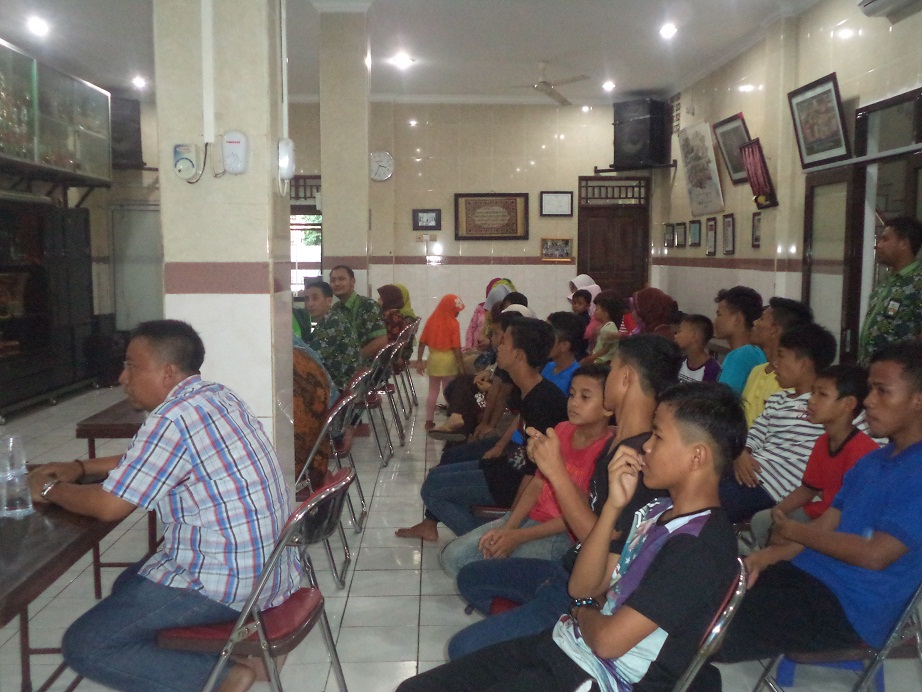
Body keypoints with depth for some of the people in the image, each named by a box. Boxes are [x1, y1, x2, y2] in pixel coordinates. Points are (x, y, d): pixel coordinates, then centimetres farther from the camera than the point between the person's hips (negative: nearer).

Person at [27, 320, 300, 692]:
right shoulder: (216, 395, 9)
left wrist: (50, 490, 4)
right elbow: (148, 459, 25)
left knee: (82, 646, -2)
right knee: (128, 584, 26)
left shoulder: (174, 419, -20)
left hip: (228, 581, -9)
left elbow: (108, 506, -15)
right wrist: (81, 467, 19)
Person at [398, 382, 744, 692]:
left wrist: (583, 612, 1)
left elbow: (608, 639, -21)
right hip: (562, 645, 8)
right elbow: (582, 587, 4)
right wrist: (613, 506, -7)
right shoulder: (658, 511, 8)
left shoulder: (700, 546, -21)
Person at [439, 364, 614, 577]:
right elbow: (537, 483, 5)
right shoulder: (562, 430, 5)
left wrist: (518, 536, -16)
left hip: (560, 534, -7)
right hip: (529, 516, 7)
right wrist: (508, 527, -8)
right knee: (452, 557, -2)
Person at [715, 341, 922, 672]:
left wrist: (794, 532, -6)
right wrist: (764, 558, -5)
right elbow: (824, 526, 11)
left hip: (850, 610, -8)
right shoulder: (870, 462, 14)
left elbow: (875, 554, -19)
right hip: (804, 572, 8)